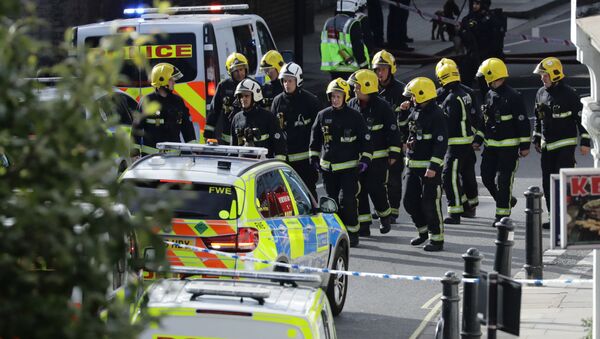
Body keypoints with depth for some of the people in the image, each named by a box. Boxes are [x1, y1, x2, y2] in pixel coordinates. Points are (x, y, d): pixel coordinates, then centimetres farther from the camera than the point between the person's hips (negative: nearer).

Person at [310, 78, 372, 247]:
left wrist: (365, 160, -6)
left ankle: (352, 233, -1)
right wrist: (314, 158, 14)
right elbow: (315, 138, 17)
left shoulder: (354, 116, -4)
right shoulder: (323, 116, 5)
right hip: (328, 167, 4)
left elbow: (365, 140, 1)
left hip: (349, 167, -4)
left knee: (348, 201, -11)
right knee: (332, 200, 9)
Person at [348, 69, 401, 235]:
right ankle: (363, 224, 8)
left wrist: (394, 153, -9)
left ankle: (385, 215, 22)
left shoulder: (382, 107, -9)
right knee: (359, 190, 2)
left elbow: (393, 131, -7)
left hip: (378, 157, -5)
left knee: (376, 189, -6)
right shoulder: (352, 105, 6)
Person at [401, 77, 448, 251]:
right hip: (413, 165, 9)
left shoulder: (435, 114, -16)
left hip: (429, 167, -9)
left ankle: (437, 239, 4)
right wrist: (404, 111, 21)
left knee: (430, 204, -4)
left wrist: (433, 167, -24)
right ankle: (424, 231, 29)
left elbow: (441, 143, -20)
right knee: (410, 201, 12)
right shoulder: (414, 111, 9)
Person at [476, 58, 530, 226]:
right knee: (487, 177, 8)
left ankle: (502, 213, 3)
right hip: (491, 146, 8)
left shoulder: (513, 97, -14)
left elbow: (523, 122, -13)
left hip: (509, 147, -8)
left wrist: (525, 145, -14)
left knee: (504, 180, -6)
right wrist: (478, 140, 19)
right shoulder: (489, 95, 11)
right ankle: (507, 200, 29)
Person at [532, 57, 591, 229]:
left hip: (565, 145, -7)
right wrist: (536, 139, 23)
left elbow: (581, 117, -10)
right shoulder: (541, 93, 10)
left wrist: (585, 142, -13)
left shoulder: (569, 94, -11)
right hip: (547, 146, 7)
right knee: (548, 183, 8)